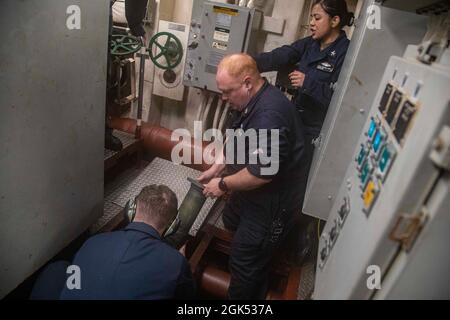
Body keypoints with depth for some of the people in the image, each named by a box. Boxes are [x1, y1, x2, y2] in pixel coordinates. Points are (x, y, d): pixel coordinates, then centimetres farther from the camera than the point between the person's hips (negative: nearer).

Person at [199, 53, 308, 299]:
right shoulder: (252, 101, 1)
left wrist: (223, 184, -19)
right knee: (231, 222, 31)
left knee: (246, 263, 4)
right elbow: (235, 141, 13)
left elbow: (262, 173, -34)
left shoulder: (270, 114, -33)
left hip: (272, 201, -11)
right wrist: (215, 170, 5)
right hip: (252, 192, 11)